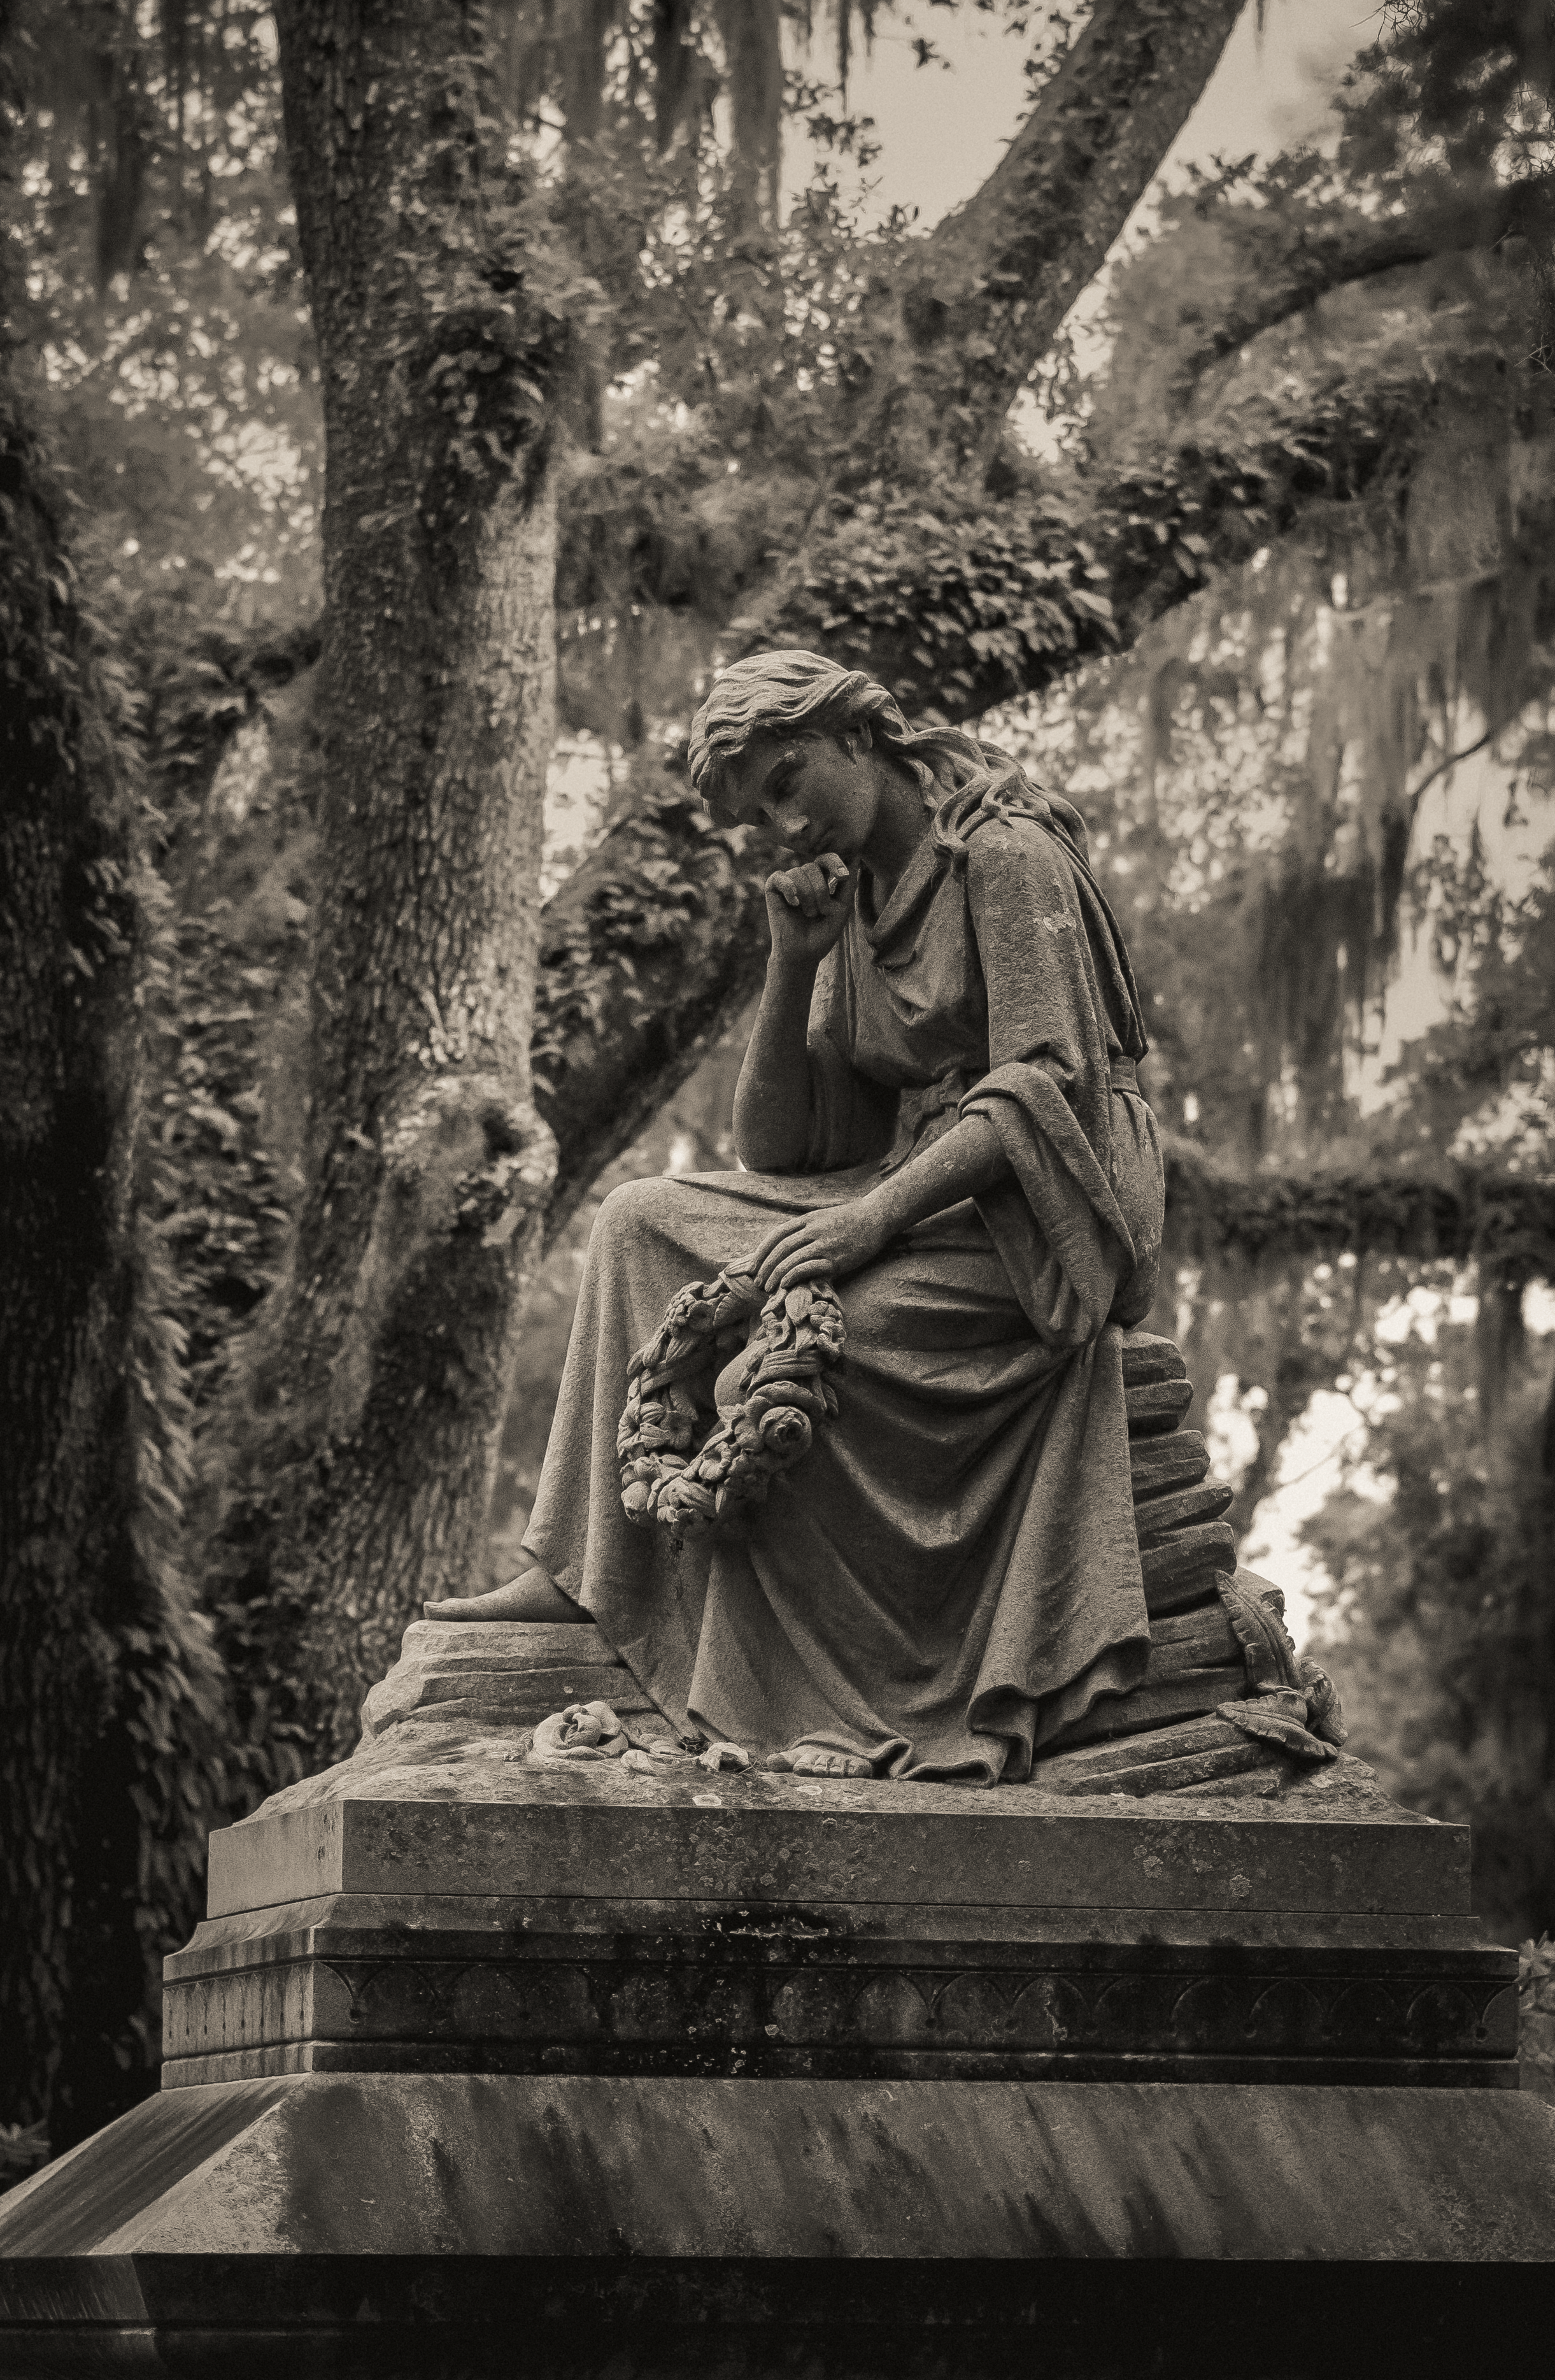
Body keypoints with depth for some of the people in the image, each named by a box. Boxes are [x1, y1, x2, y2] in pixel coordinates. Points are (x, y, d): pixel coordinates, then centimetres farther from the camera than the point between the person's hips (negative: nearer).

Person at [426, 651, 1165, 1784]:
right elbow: (775, 1148, 12)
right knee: (644, 1222, -5)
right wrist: (793, 969, -1)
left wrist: (876, 1214, -28)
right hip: (912, 1199, 8)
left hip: (1035, 1212, -8)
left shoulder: (1008, 855, -8)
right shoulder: (853, 903, 17)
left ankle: (831, 1710, -25)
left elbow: (1044, 1089, -20)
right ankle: (576, 1576, -9)